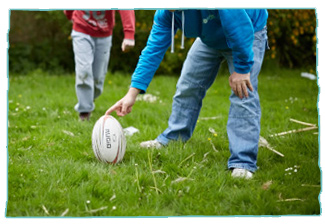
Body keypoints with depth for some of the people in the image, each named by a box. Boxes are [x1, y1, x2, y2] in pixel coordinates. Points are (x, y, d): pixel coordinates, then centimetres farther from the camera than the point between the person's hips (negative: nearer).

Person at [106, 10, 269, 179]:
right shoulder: (165, 13, -21)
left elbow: (242, 26, -39)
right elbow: (154, 48, -19)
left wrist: (242, 69, -33)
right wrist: (132, 93, -23)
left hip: (246, 34, -6)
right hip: (209, 37, 6)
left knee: (243, 95, -19)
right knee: (187, 86, 8)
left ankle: (243, 163, -19)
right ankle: (172, 139, 27)